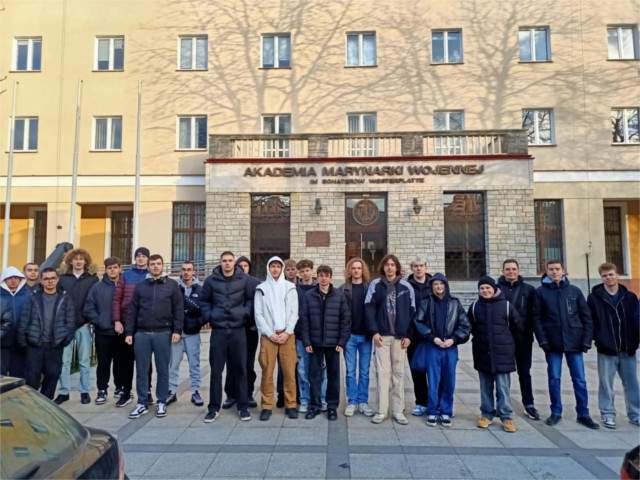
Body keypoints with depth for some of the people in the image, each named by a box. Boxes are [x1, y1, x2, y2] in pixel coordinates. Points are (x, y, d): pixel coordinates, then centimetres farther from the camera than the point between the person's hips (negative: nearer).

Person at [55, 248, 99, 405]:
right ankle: (63, 392, 16)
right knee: (64, 360, 5)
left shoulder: (93, 278, 3)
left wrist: (91, 319, -7)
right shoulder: (62, 277, 6)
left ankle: (85, 391, 15)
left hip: (84, 324, -1)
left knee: (84, 361, 7)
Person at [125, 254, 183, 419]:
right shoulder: (140, 286, 10)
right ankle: (142, 403, 19)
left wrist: (177, 330, -7)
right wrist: (129, 332, 3)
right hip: (142, 333, 2)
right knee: (141, 371, 7)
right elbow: (132, 311, 9)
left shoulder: (172, 285, 3)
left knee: (162, 370, 6)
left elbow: (179, 309, 0)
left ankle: (161, 402, 18)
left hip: (163, 333, -2)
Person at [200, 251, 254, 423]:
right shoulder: (211, 280, 2)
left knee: (240, 369, 7)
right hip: (218, 330, 1)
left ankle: (243, 407, 18)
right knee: (216, 370, 6)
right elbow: (204, 301, 12)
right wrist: (209, 317, -1)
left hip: (238, 329, 0)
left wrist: (246, 313, -6)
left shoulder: (245, 279, 0)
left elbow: (251, 299, 8)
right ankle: (214, 407, 19)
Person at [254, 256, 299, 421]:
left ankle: (290, 405, 11)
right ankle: (267, 406, 10)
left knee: (289, 371, 0)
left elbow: (294, 312, 3)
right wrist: (270, 333, -8)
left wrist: (287, 333, -8)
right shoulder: (261, 289, 7)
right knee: (267, 372, 0)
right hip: (268, 335, 0)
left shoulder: (290, 288, 8)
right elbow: (258, 314, 1)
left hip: (287, 335, 1)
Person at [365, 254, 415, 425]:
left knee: (398, 372, 8)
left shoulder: (406, 287, 4)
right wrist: (374, 332, -9)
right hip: (381, 335, -1)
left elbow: (412, 311, 4)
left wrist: (409, 335, -2)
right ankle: (382, 411, 9)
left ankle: (398, 410, 17)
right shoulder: (375, 285, 2)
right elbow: (369, 308, -1)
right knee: (382, 372, 1)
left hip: (400, 336, 1)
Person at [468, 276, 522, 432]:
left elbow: (516, 326, 6)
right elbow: (470, 326, 15)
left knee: (503, 386, 0)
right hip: (482, 352, 3)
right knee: (485, 386, 11)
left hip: (502, 352, -2)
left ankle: (506, 417, 11)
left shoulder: (506, 305, -7)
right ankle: (487, 414, 21)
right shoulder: (474, 306, 0)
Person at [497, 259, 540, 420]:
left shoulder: (529, 289, 4)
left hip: (523, 338, 1)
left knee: (524, 372, 12)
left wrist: (534, 332, -5)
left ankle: (529, 405, 24)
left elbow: (533, 314, 3)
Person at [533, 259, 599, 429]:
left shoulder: (574, 291, 4)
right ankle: (556, 412, 19)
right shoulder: (540, 292, 0)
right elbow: (537, 318, -1)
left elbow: (586, 317, 5)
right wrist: (543, 340, -8)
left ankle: (583, 414, 19)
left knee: (579, 379, 6)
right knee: (554, 378, 6)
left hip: (574, 342, 1)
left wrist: (587, 340, -1)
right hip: (553, 344, -1)